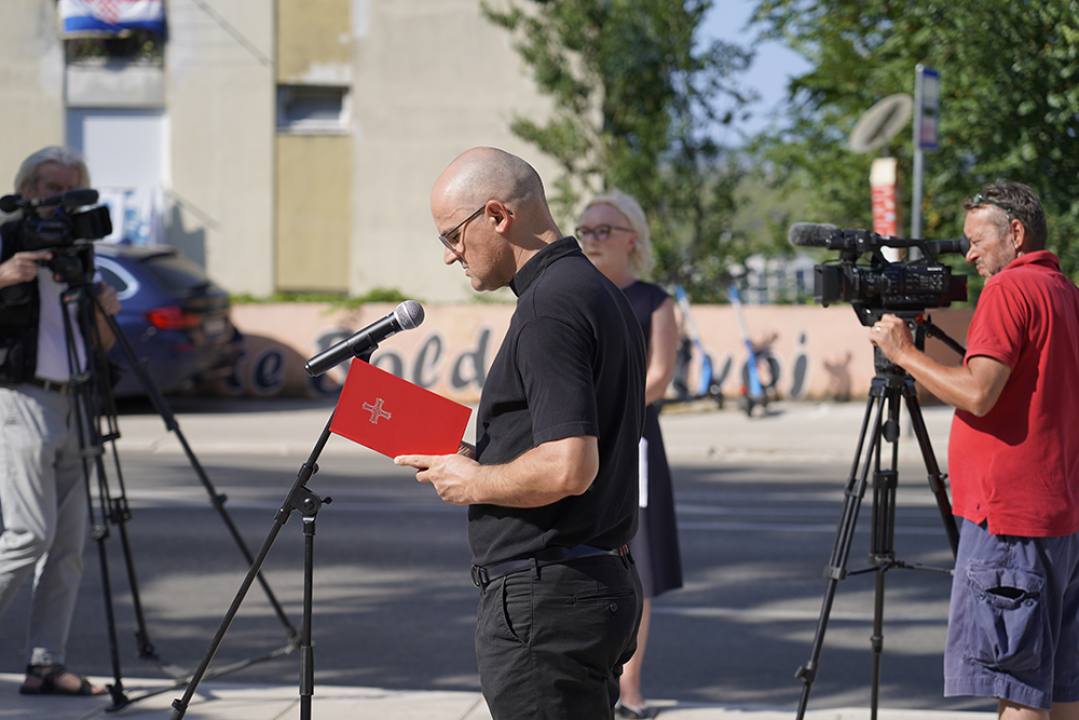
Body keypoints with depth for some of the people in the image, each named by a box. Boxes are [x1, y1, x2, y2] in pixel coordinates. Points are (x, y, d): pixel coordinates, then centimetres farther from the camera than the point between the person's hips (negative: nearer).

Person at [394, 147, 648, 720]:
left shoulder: (550, 307, -17)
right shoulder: (598, 292, 15)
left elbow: (568, 468, -26)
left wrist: (474, 482, -10)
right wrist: (475, 456, 15)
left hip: (542, 602, -10)